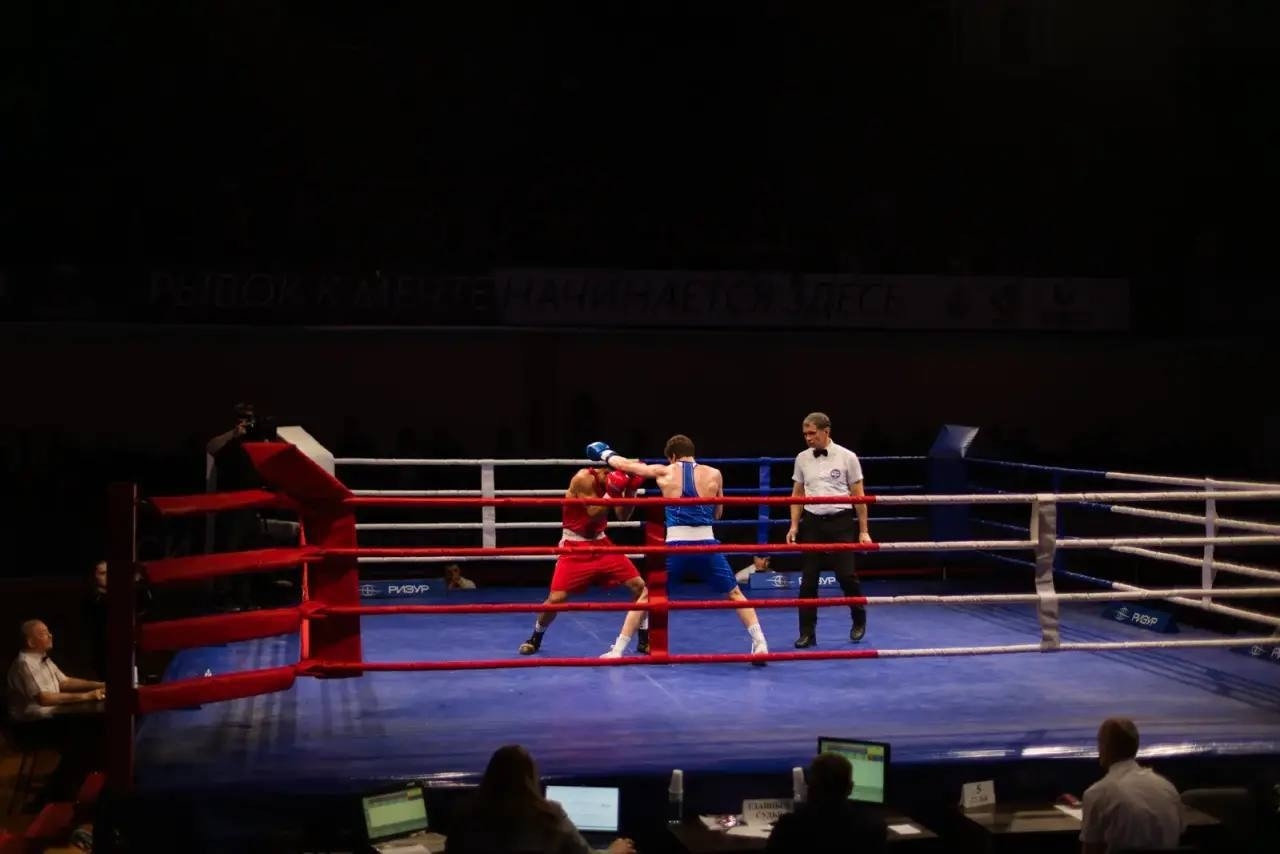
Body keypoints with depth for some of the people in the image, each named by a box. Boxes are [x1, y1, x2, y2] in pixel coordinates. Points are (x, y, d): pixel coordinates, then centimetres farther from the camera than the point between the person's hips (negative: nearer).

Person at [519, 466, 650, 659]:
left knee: (640, 586, -3)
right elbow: (593, 514, -26)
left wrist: (631, 489, -15)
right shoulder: (584, 478, -21)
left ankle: (644, 641, 11)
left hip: (600, 543, 6)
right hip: (575, 547, -6)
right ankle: (536, 637, 18)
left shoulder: (613, 479, -3)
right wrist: (611, 492, -34)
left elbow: (623, 516, -3)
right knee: (556, 598, -12)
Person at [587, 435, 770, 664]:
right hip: (706, 546, 0)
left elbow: (625, 465, 20)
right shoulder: (714, 475, 8)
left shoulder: (664, 473, 7)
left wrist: (605, 454, 39)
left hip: (676, 547, 0)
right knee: (735, 594, 15)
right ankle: (760, 644, 5)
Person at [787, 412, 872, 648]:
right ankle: (807, 633, 8)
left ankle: (859, 621, 22)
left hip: (840, 522, -3)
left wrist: (863, 530, -2)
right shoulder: (802, 459, 5)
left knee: (846, 575, -4)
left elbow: (858, 496, 0)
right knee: (808, 580, 1)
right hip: (812, 522, 3)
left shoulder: (847, 457, -3)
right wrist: (794, 525, 3)